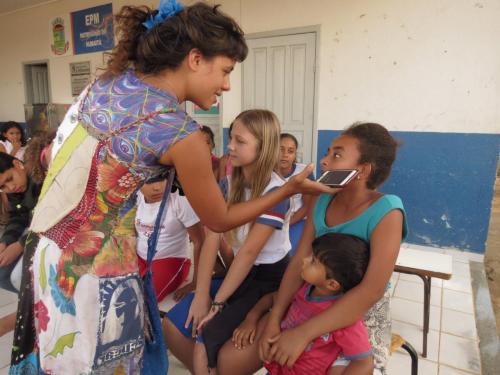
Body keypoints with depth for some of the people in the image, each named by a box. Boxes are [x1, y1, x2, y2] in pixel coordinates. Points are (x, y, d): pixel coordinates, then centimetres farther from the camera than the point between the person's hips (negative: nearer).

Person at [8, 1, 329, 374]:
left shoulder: (107, 81, 0)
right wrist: (290, 188, 0)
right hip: (91, 276, -8)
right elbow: (219, 220, -9)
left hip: (42, 254, 8)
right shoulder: (180, 132, -21)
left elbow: (49, 157, 10)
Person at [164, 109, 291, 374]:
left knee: (206, 342, -17)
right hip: (239, 271, 6)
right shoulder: (228, 183, -1)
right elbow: (212, 238, -8)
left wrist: (217, 303, -19)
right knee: (173, 327, -1)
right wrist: (201, 295, -14)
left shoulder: (275, 191, -20)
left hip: (269, 278, -6)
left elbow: (249, 251, -22)